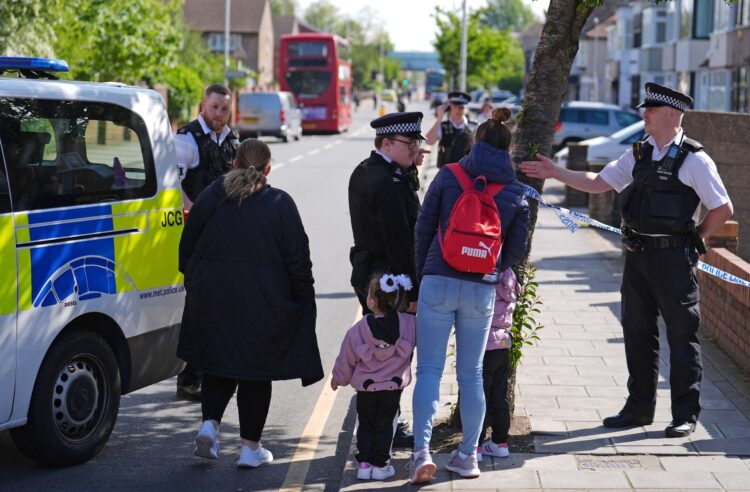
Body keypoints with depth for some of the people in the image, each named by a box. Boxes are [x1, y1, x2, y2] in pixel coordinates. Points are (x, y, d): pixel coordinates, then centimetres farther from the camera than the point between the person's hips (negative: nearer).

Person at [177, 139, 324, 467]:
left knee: (217, 363, 19)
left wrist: (194, 287, 19)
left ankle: (210, 423, -2)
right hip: (262, 302, -2)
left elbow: (187, 250, 8)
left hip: (212, 299, 2)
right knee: (256, 369, 8)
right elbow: (298, 261, -4)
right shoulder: (280, 204, -4)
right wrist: (304, 301, 5)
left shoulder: (210, 197, 3)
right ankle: (250, 446, 11)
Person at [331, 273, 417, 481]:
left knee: (365, 425, 13)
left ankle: (364, 463, 11)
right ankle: (379, 464, 11)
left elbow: (347, 359, 1)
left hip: (365, 387, 0)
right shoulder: (409, 324, -12)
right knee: (384, 425, 10)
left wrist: (338, 379, 18)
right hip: (393, 387, 0)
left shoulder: (358, 330, -10)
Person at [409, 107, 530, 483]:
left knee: (429, 369, 0)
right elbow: (517, 250, 7)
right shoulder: (516, 192, 3)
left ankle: (421, 451, -12)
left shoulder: (448, 176, -1)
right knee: (471, 374, 12)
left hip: (438, 281, -2)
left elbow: (423, 229, 3)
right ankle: (468, 456, 18)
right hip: (482, 290, 2)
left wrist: (423, 276, 14)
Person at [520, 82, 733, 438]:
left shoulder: (694, 159, -9)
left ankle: (685, 415, 10)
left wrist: (693, 239, -2)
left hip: (673, 259, -7)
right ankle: (639, 408, 25)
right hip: (638, 257, 7)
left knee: (681, 336, 1)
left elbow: (722, 209, -6)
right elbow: (599, 183, 14)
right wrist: (556, 173, 9)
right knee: (637, 333, 13)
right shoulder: (638, 154, 10)